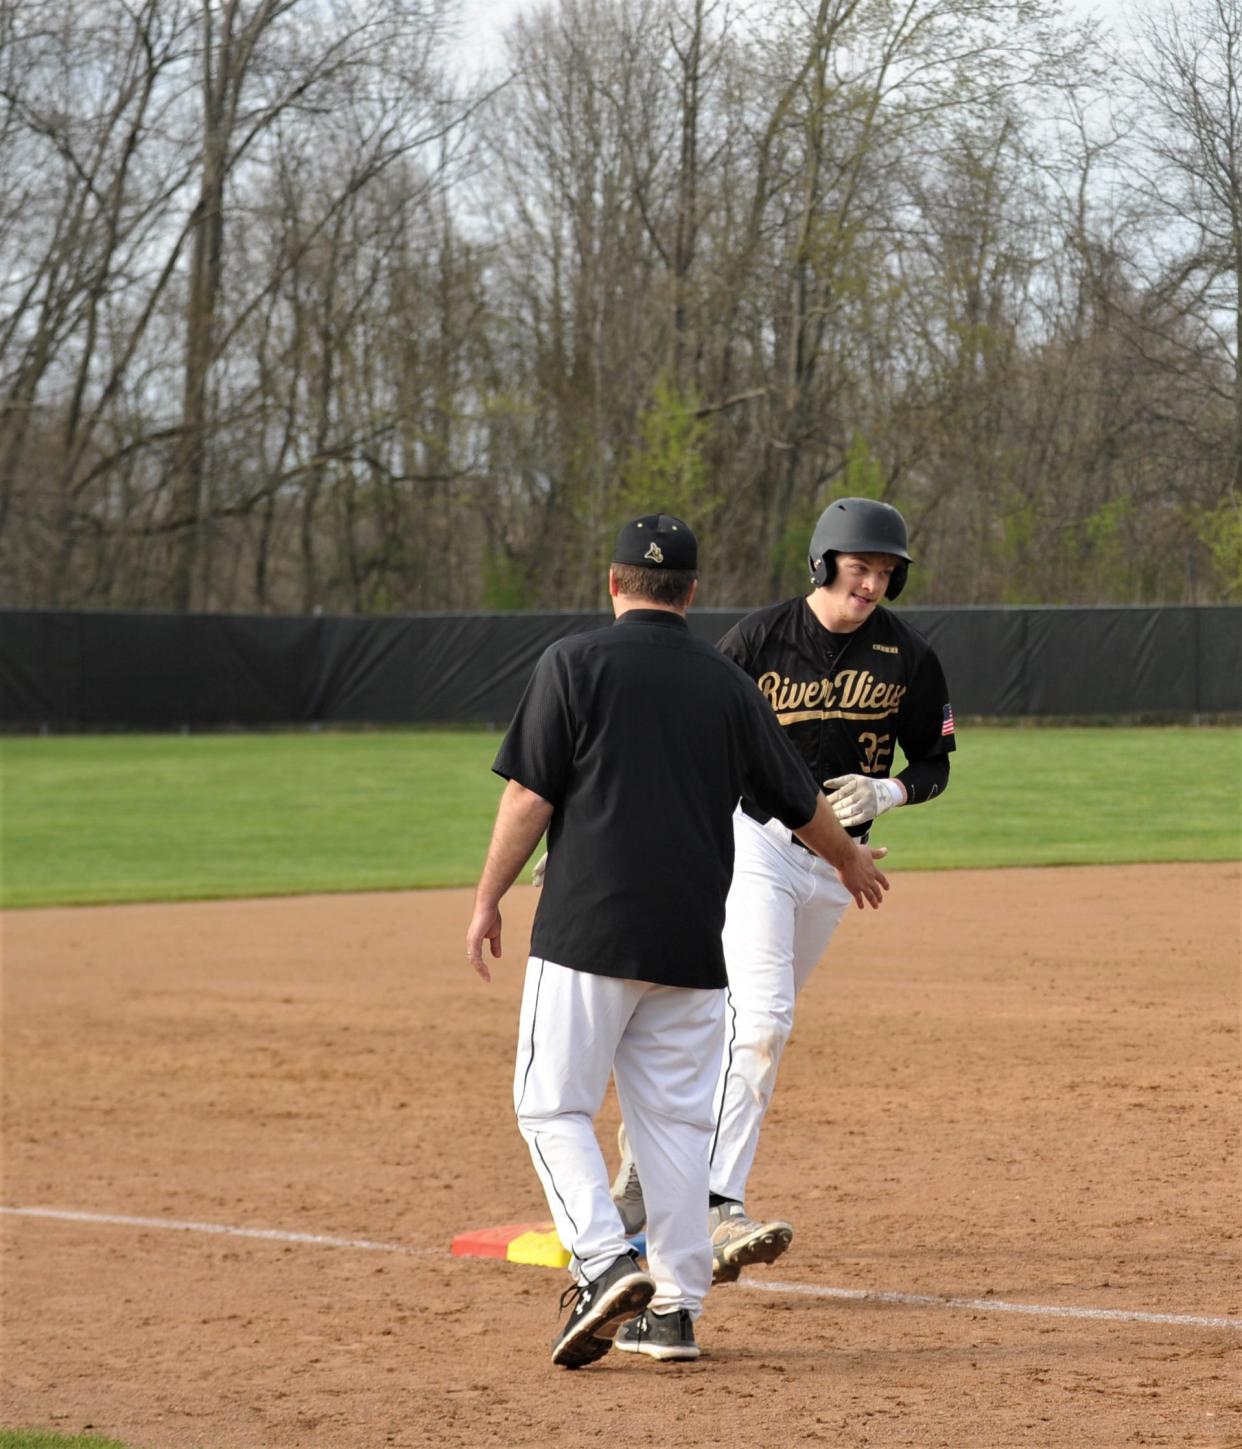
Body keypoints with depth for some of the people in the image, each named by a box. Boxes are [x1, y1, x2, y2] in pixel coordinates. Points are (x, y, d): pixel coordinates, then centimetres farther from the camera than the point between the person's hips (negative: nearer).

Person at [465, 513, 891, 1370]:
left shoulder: (575, 664, -2)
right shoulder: (728, 685, 9)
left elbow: (530, 796, -7)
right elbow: (799, 803, 18)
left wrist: (488, 900, 2)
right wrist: (849, 860, 38)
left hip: (587, 936, -4)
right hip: (689, 944, 4)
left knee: (554, 1104, 2)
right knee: (677, 1116, 9)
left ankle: (605, 1261, -17)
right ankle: (675, 1306, 8)